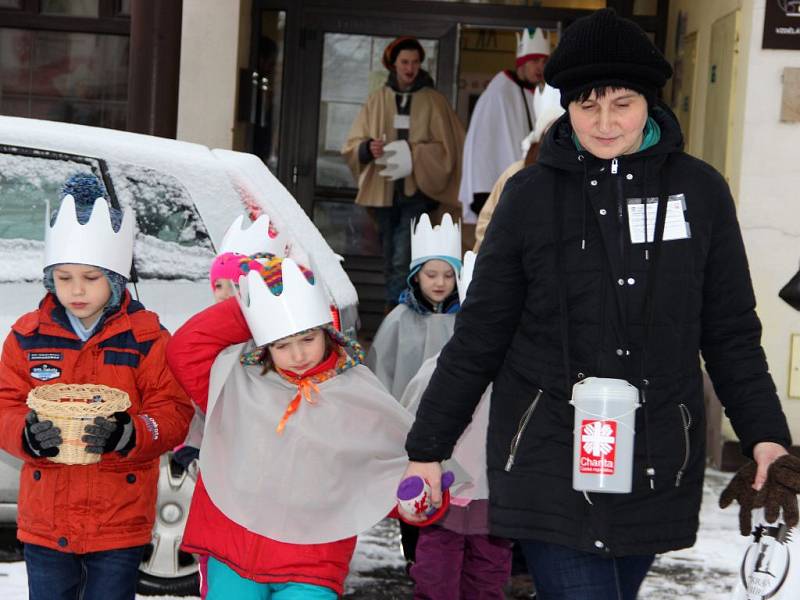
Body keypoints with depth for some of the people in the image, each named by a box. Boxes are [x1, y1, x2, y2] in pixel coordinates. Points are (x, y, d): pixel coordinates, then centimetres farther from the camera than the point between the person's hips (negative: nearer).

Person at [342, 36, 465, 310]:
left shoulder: (433, 101, 2)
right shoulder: (378, 99, 9)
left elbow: (446, 147, -1)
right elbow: (352, 144, 9)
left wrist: (414, 153, -17)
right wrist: (369, 148, -14)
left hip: (417, 190, -3)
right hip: (383, 191, 3)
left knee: (403, 261, -13)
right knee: (390, 260, 9)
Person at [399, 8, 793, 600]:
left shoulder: (700, 190, 2)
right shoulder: (531, 195, -1)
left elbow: (731, 331, 9)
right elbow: (479, 336, 3)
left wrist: (765, 434, 0)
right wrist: (427, 448, 4)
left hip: (658, 464, 2)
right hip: (550, 458, -2)